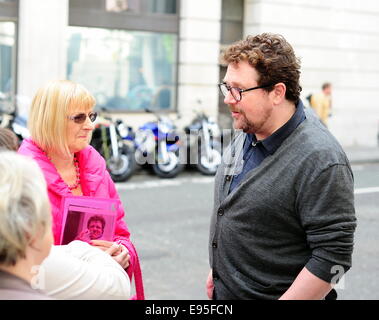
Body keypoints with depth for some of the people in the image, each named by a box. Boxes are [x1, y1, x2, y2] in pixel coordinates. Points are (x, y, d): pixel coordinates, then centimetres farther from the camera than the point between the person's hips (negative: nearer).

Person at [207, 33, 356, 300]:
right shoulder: (245, 133, 1)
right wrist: (218, 270, 16)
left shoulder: (321, 161, -24)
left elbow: (333, 257, -24)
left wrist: (286, 298, -22)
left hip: (278, 294, -7)